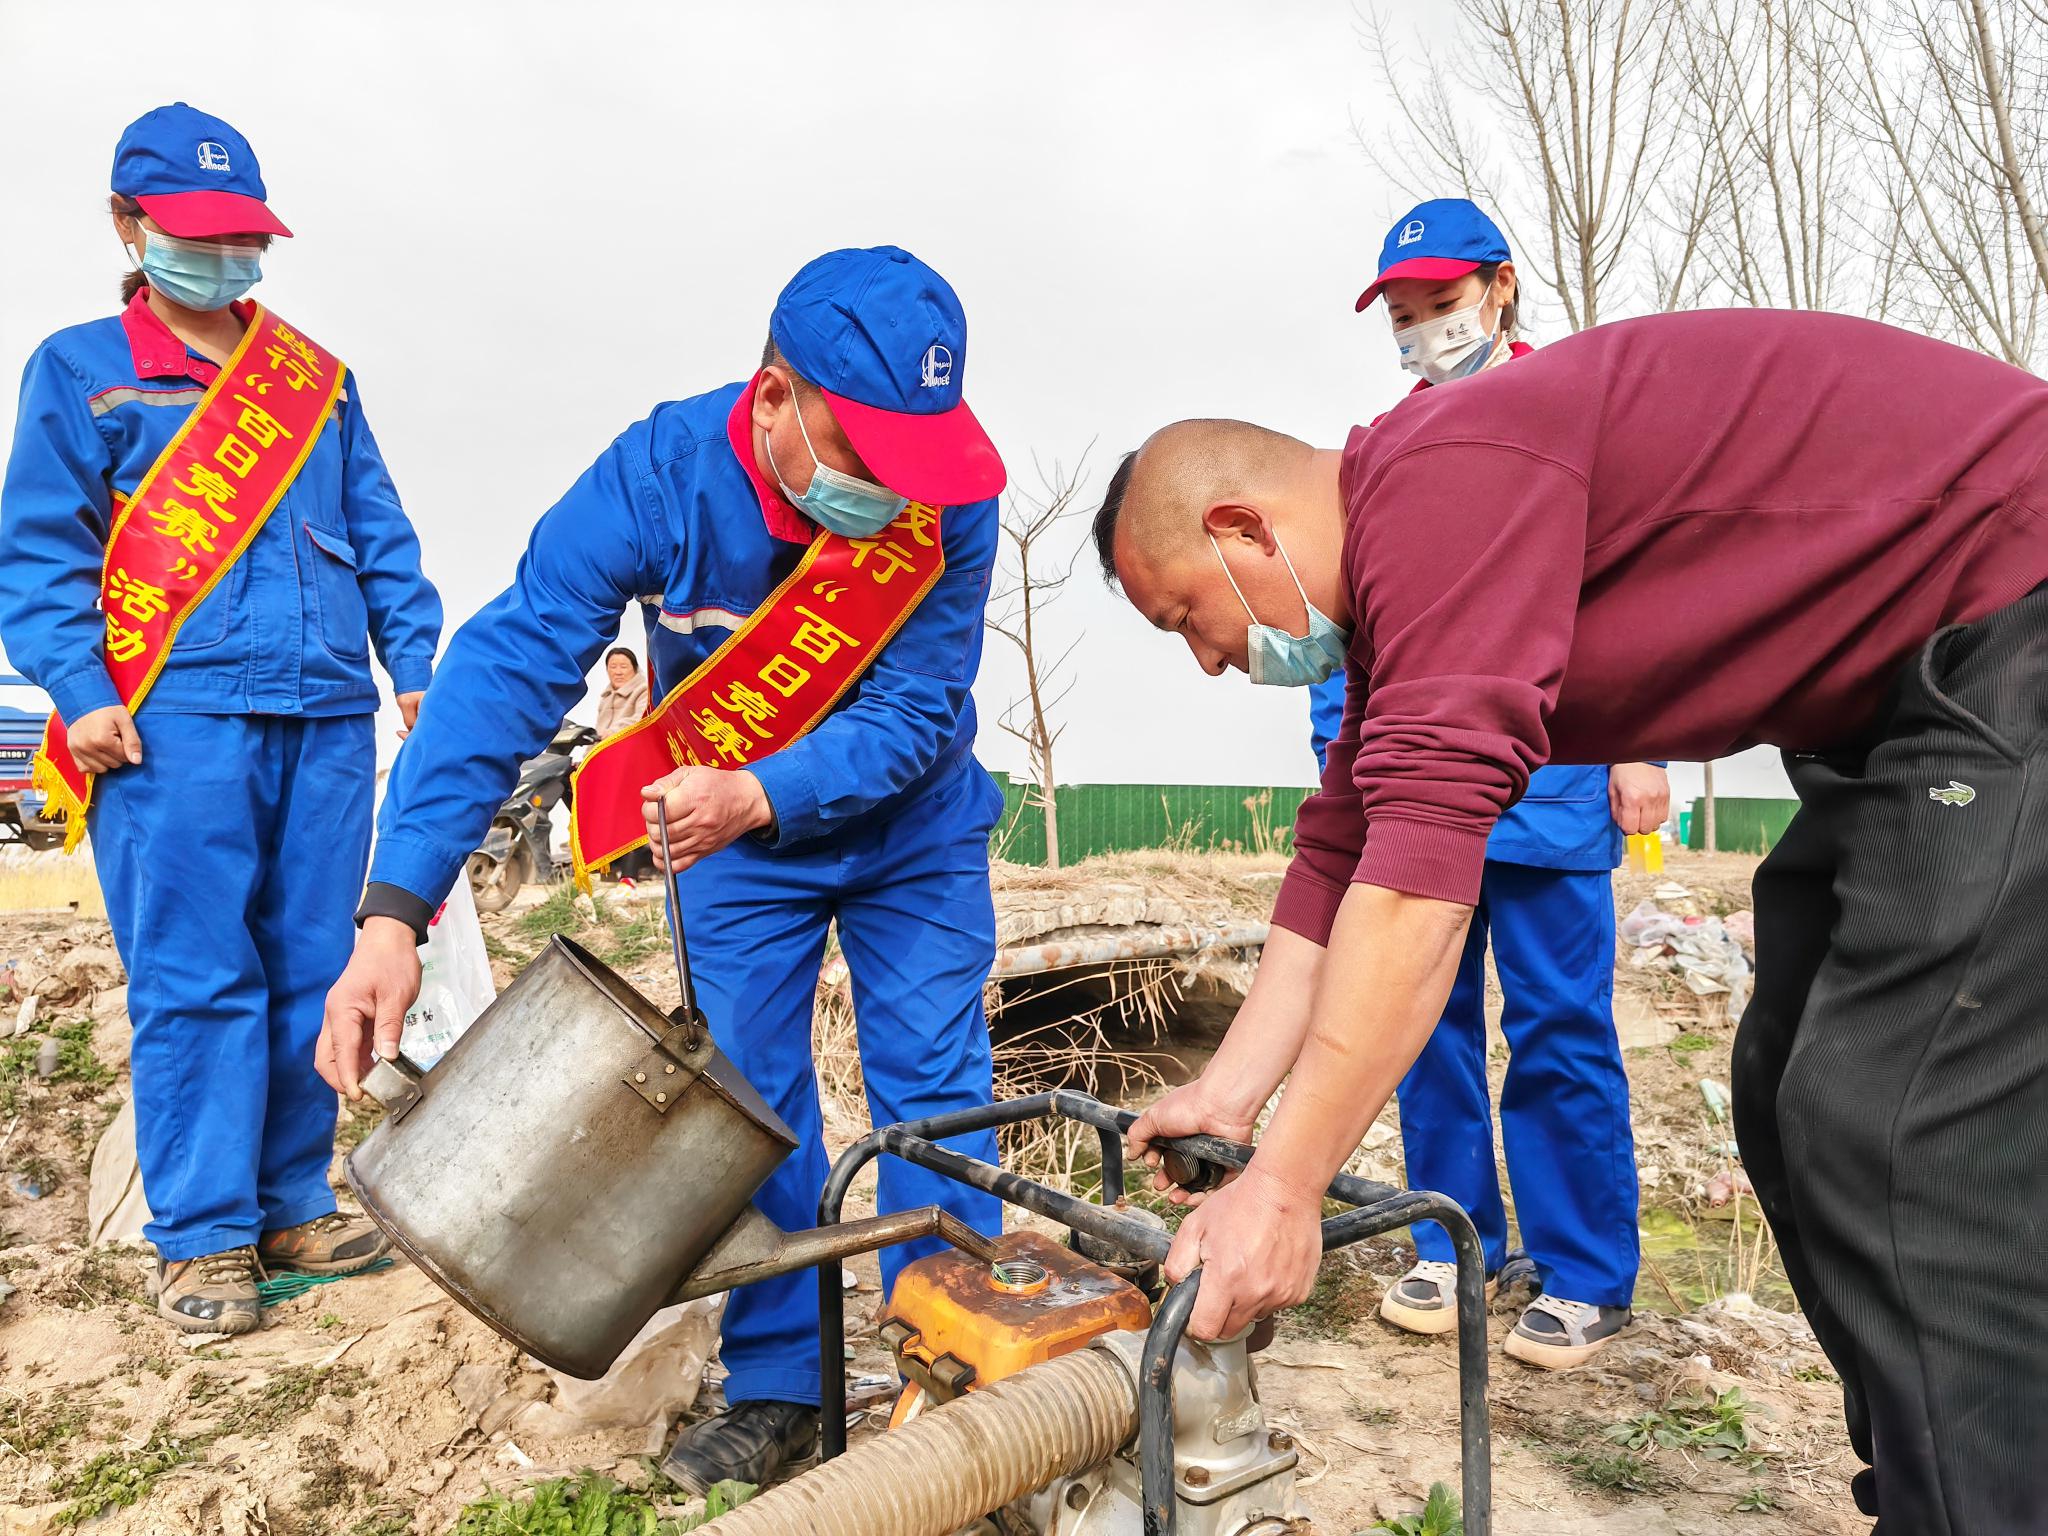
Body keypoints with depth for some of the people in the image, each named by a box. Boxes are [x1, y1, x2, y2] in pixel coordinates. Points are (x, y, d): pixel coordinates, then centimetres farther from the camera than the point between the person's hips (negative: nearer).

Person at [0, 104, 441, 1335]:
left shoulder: (319, 378, 21)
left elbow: (381, 538, 18)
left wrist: (416, 663, 7)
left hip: (327, 713, 4)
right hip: (174, 718, -3)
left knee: (313, 973, 6)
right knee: (193, 979, -4)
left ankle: (294, 1204, 18)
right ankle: (202, 1236, 7)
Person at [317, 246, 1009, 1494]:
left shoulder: (952, 502, -27)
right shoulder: (659, 476, -28)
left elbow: (915, 715, -25)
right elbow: (508, 668, -33)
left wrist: (763, 795, -42)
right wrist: (396, 912, -41)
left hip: (914, 830, 0)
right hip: (734, 836, 0)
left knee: (936, 1088, 1)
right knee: (752, 1106, 2)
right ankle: (778, 1390, 18)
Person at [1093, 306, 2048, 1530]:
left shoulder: (1440, 480, -24)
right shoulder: (1395, 575, 8)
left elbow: (1426, 847, -32)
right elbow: (1347, 850, 10)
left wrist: (1287, 1184, -28)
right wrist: (1228, 1095, 8)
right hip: (1890, 697, 10)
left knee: (1902, 1137, -14)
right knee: (1796, 1103, 10)